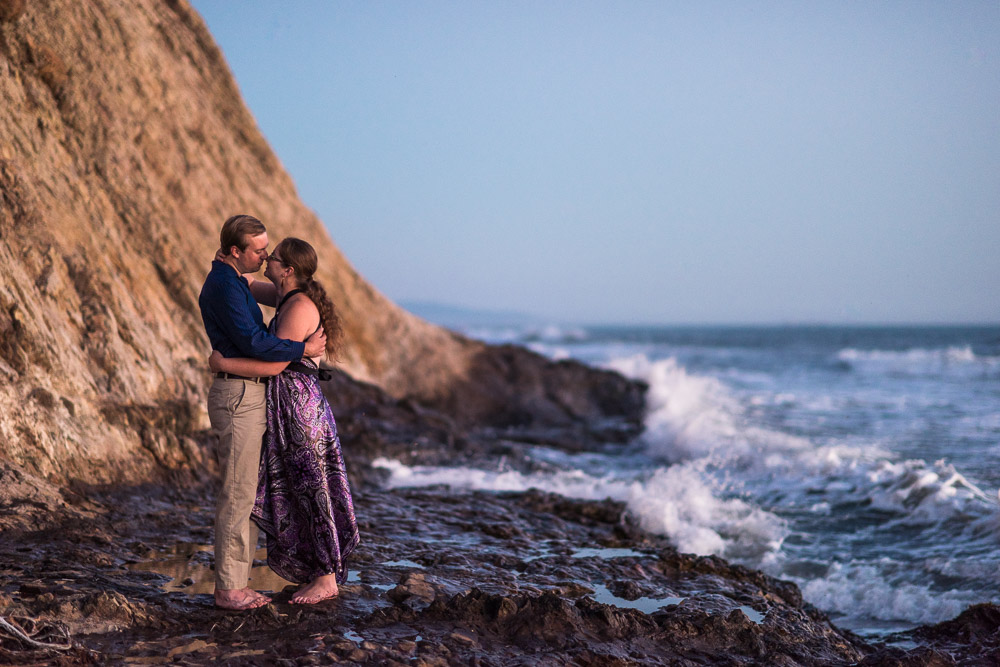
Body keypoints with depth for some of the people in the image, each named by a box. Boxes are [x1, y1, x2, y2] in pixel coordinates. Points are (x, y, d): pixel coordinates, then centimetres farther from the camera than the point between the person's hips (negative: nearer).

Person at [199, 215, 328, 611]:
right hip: (239, 396, -10)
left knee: (244, 493, 12)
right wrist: (303, 349, -13)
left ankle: (236, 583, 17)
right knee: (237, 493, -6)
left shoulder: (229, 281, 18)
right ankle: (228, 588, -1)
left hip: (246, 396, 10)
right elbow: (253, 343, -22)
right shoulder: (225, 286, -15)